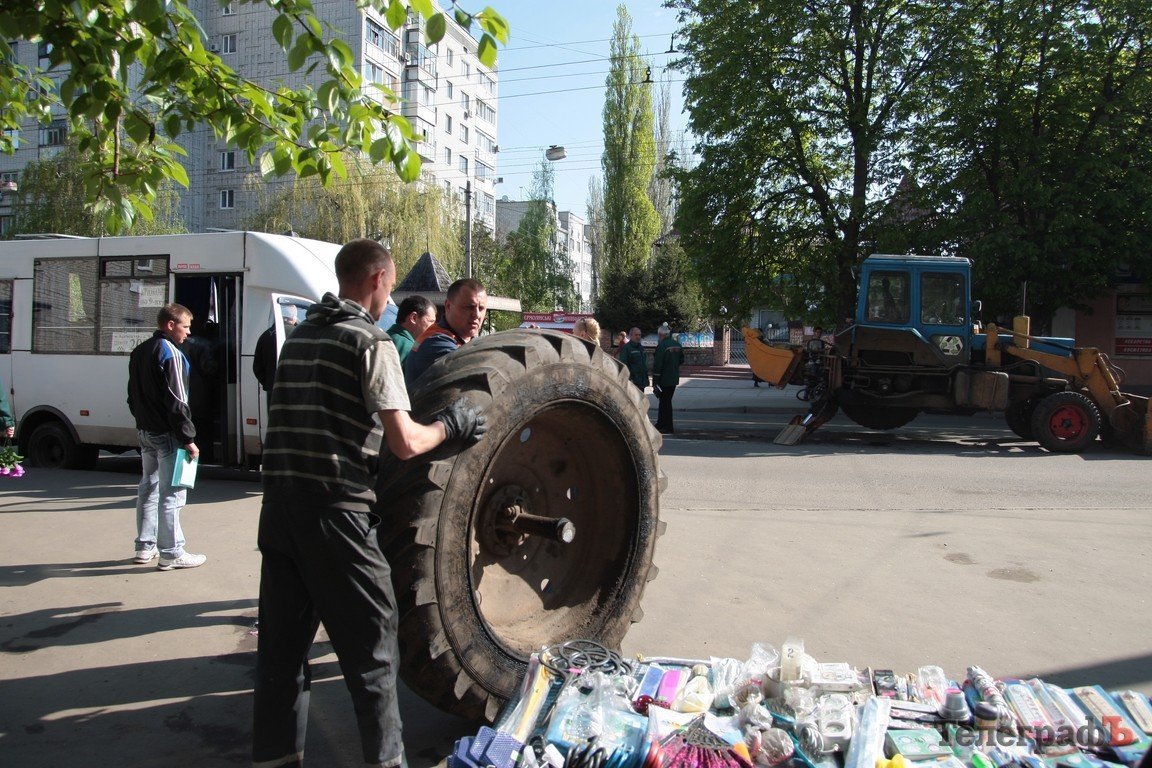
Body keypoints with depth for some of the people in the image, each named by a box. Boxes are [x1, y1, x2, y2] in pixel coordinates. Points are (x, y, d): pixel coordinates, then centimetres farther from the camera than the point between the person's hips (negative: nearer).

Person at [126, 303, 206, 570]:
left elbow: (133, 395, 19)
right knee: (171, 493, -4)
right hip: (167, 433, -9)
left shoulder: (139, 352, 13)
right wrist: (188, 438, -19)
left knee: (148, 487, 17)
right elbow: (177, 401, -20)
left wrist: (142, 420, 21)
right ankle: (171, 553, 0)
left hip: (145, 431, 9)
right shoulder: (171, 353, -16)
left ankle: (145, 547, 25)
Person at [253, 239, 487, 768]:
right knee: (369, 644, 6)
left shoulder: (299, 337, 15)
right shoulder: (372, 342, -8)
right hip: (336, 510, -7)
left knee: (281, 642, 14)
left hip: (279, 503, 7)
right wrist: (450, 425, 0)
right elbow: (404, 442, -16)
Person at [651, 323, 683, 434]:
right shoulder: (677, 345, 7)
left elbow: (657, 365, -20)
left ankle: (668, 428, 4)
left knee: (665, 402, 0)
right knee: (665, 401, 17)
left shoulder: (661, 346, -18)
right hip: (674, 379, 8)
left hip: (664, 379, -8)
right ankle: (660, 425, 27)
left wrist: (655, 382, -16)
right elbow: (681, 360, 18)